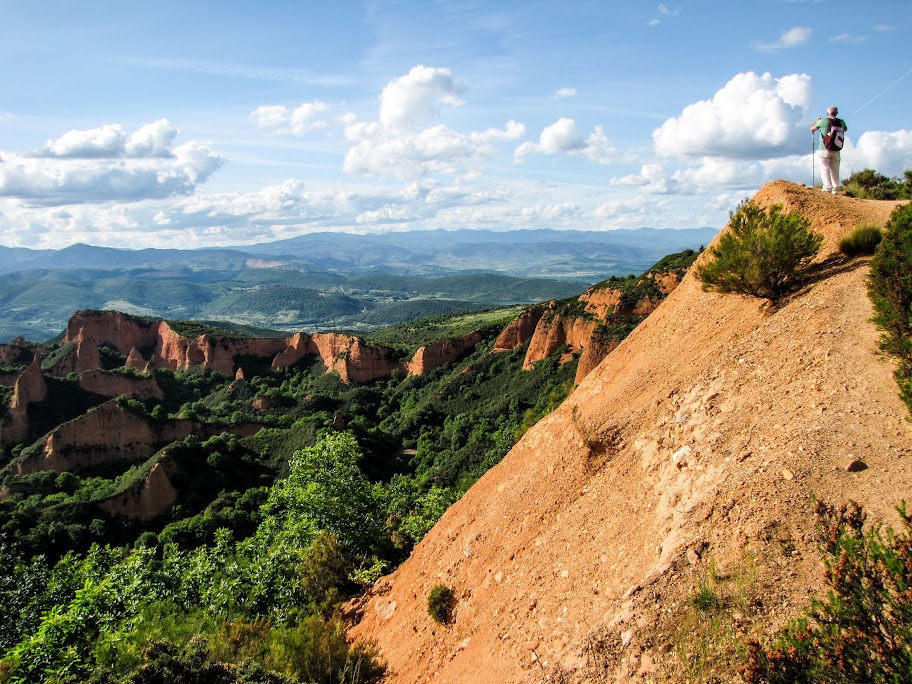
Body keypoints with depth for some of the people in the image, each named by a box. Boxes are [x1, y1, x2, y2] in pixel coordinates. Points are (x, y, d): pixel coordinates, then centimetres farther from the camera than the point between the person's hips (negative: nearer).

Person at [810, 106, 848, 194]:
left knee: (825, 169, -4)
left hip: (825, 150, -4)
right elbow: (845, 128, 26)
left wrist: (817, 121, 23)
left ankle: (827, 187, -17)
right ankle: (835, 189, 6)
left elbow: (812, 128, 5)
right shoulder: (841, 122, 3)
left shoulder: (823, 121, -10)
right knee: (835, 170, 10)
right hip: (836, 151, 4)